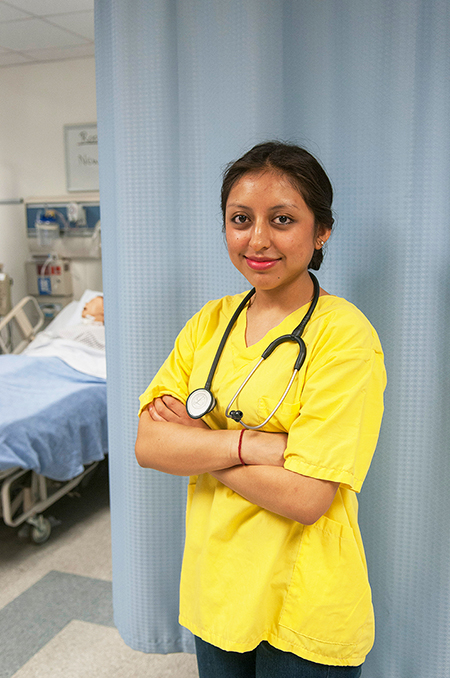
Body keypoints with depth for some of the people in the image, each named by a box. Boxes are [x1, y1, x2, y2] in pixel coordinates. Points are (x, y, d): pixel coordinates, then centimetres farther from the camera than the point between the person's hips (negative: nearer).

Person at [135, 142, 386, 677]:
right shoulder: (209, 322, -1)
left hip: (304, 610, -5)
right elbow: (147, 445, -9)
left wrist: (194, 442, -15)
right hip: (213, 587, 5)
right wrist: (253, 442, -23)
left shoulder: (345, 335, -19)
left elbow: (305, 498, -24)